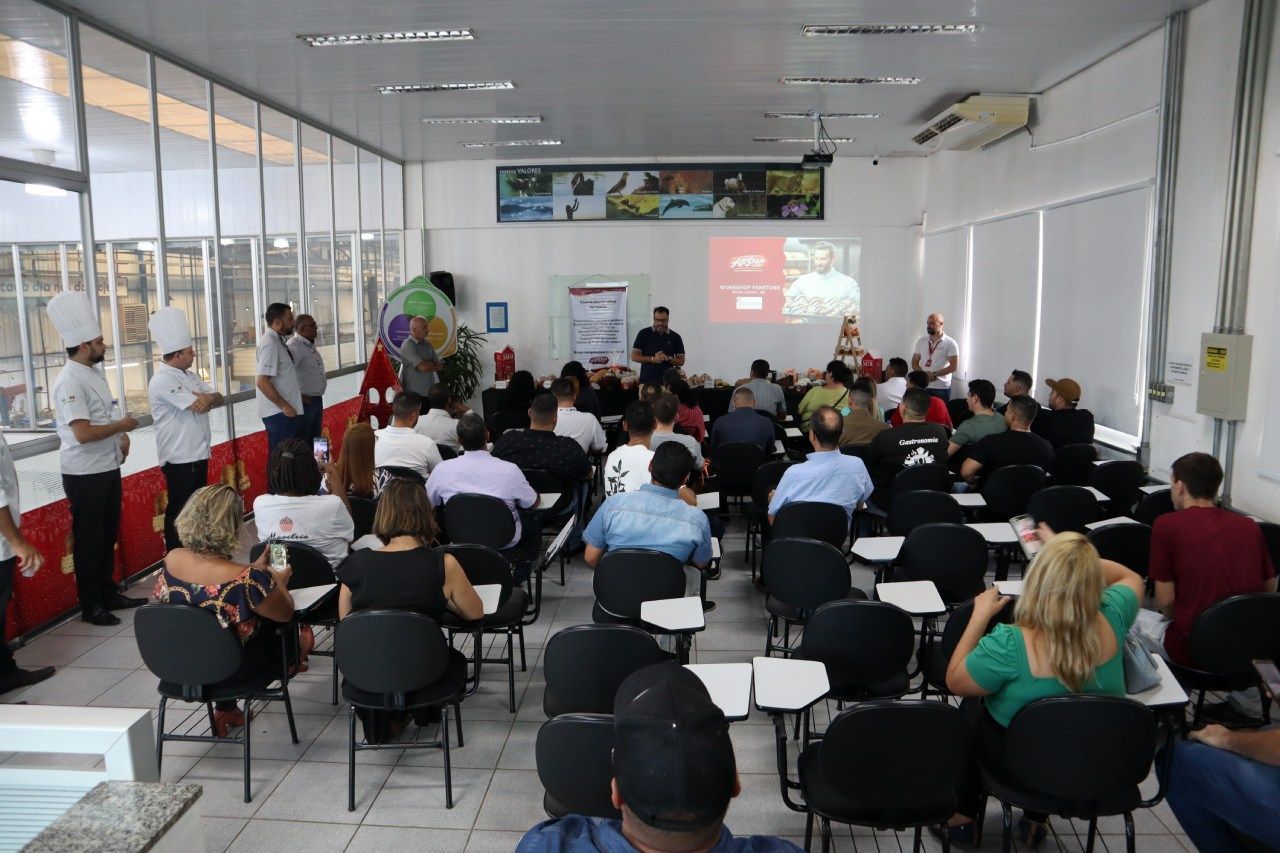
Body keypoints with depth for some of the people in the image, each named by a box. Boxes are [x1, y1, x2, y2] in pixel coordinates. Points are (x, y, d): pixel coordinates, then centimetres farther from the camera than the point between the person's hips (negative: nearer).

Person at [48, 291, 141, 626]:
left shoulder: (93, 375, 9)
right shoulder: (69, 381, -20)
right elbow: (83, 433, -28)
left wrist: (120, 435, 4)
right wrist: (122, 426, -15)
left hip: (108, 469, 9)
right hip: (84, 475, -9)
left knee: (108, 535, 19)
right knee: (89, 541, 3)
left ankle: (109, 594, 33)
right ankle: (90, 606, 16)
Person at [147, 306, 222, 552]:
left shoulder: (189, 376, 12)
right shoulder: (163, 381, -17)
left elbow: (218, 398, 9)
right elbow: (199, 407, -23)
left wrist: (209, 397, -14)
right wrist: (208, 397, -1)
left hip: (198, 454, 9)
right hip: (179, 459, -9)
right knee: (179, 513, 1)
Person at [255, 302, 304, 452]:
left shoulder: (278, 341, 13)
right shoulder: (269, 344, -16)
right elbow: (262, 382, -23)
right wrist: (284, 406, -20)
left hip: (287, 411, 10)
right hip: (278, 413, -10)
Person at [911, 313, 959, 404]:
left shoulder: (950, 343, -3)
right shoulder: (921, 341, 10)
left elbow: (953, 366, -9)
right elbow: (914, 363, 11)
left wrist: (934, 374, -15)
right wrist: (923, 374, -8)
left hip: (941, 388, -4)